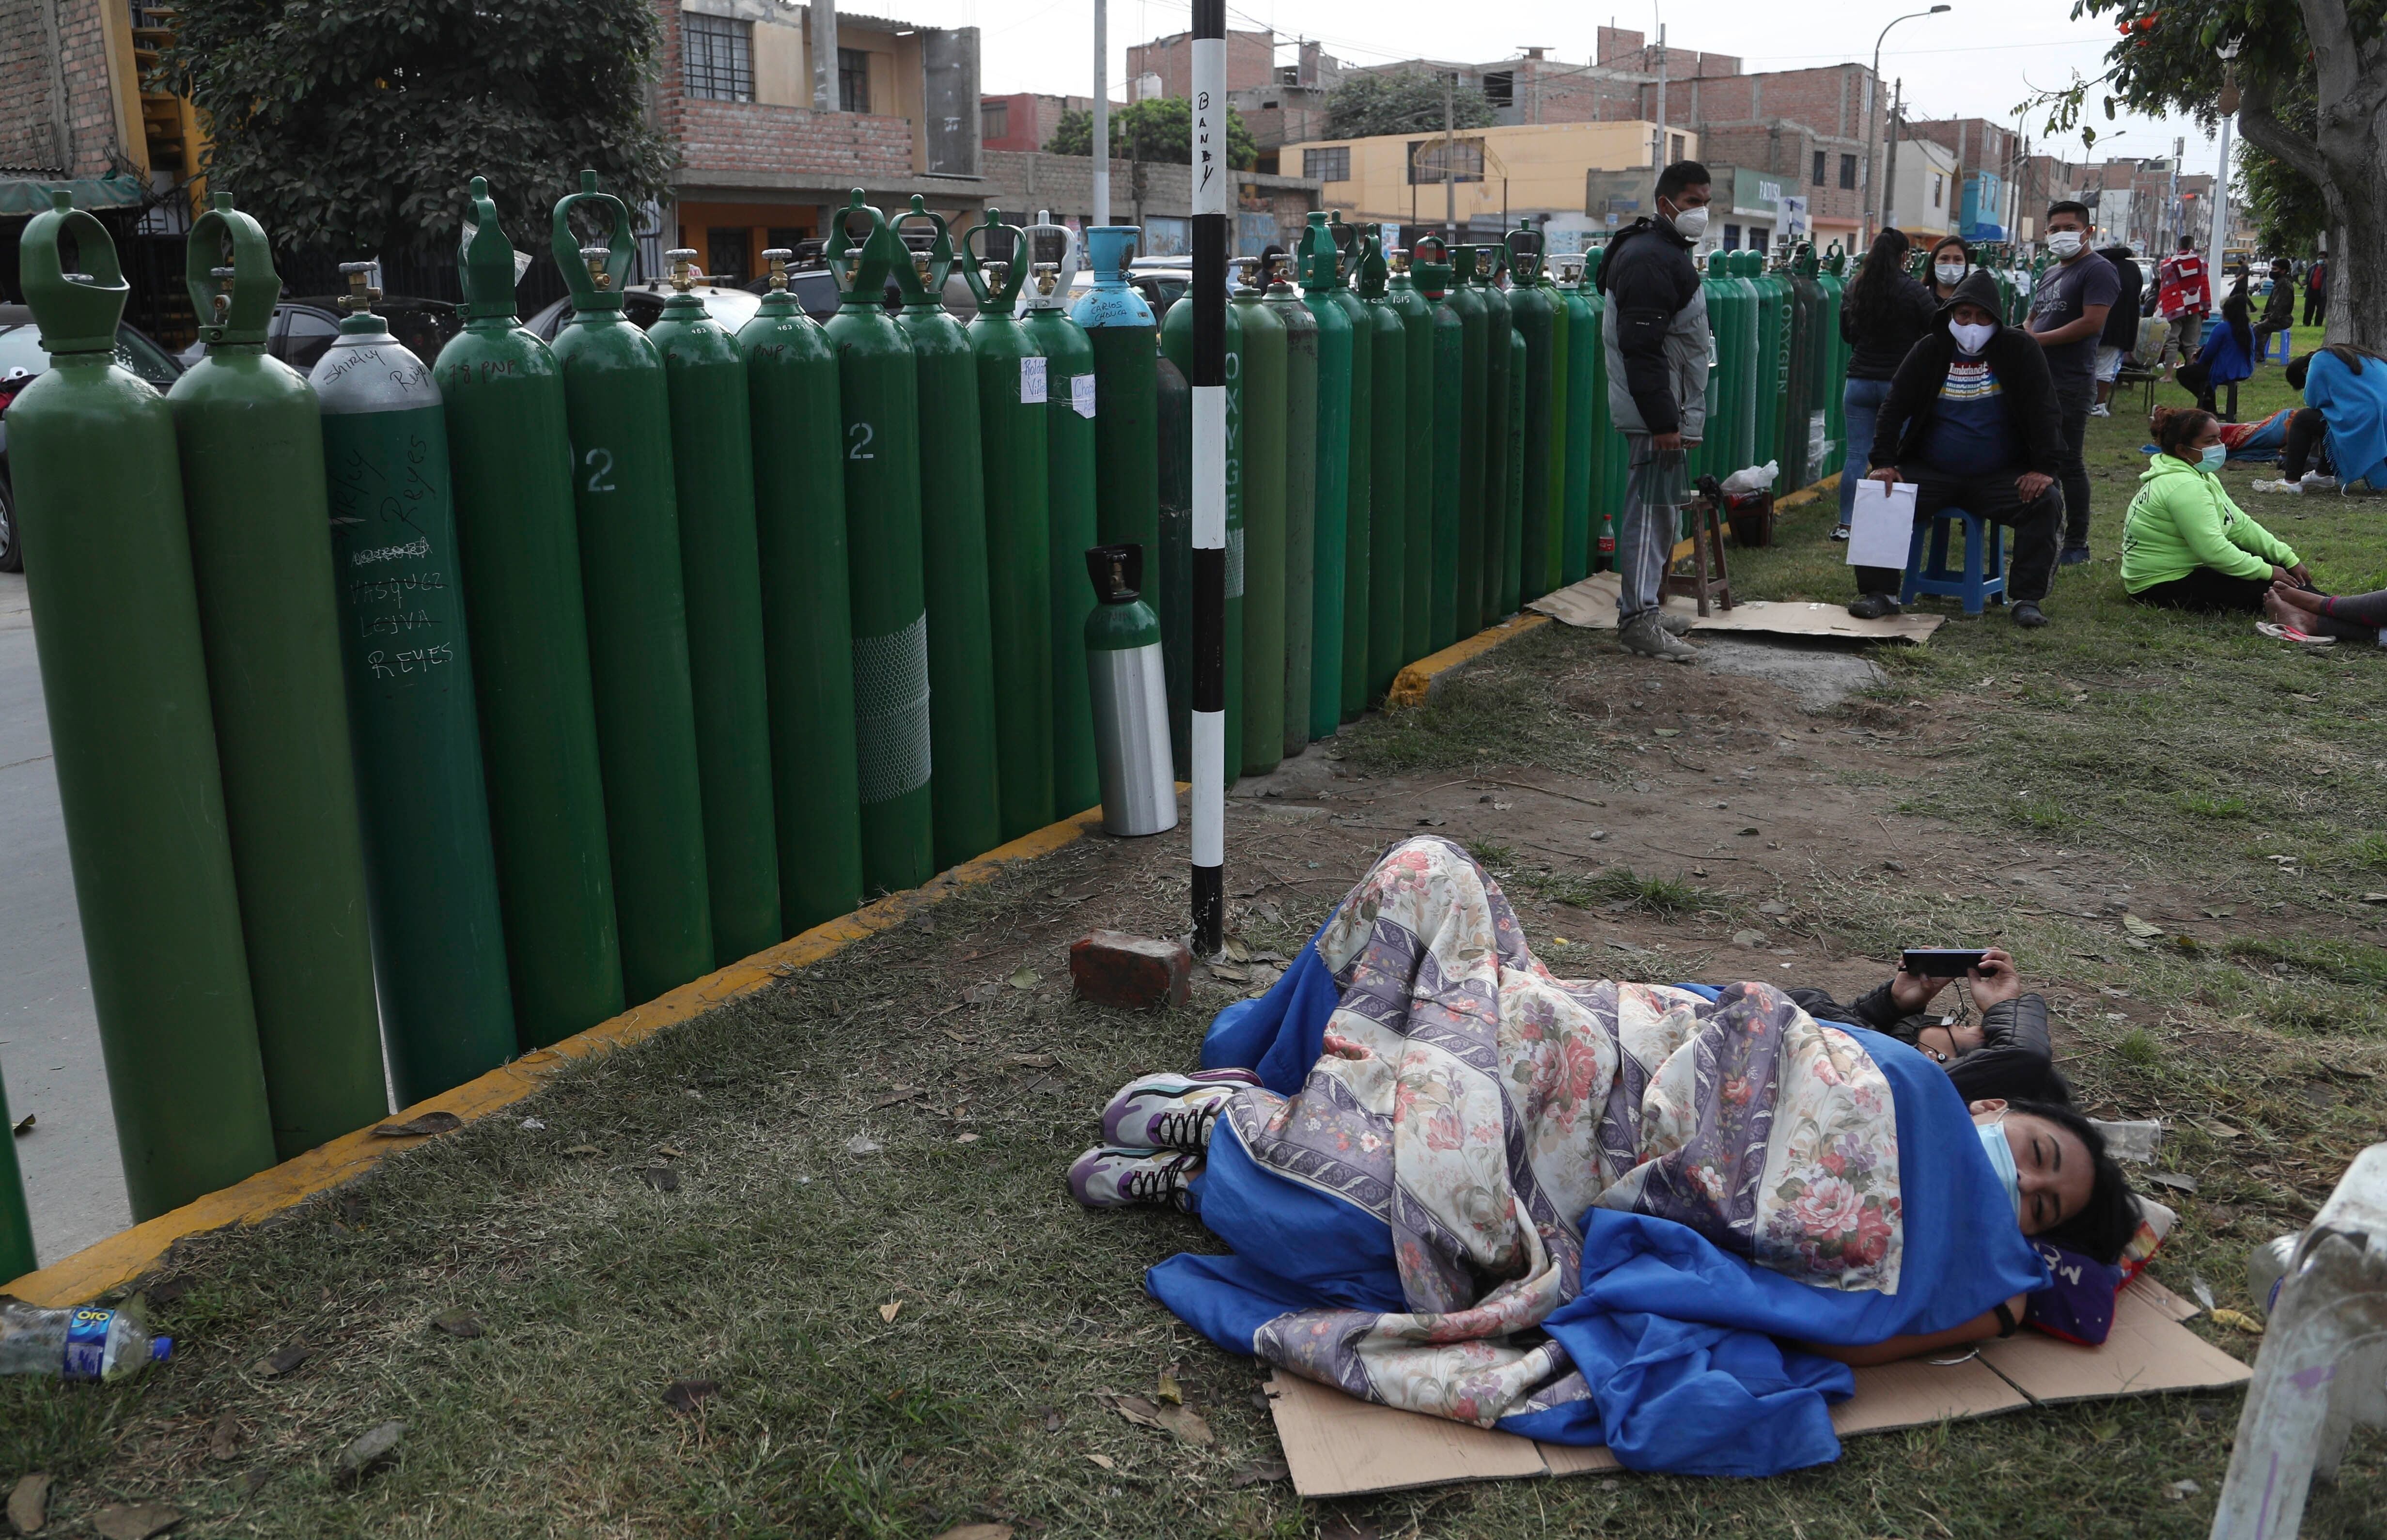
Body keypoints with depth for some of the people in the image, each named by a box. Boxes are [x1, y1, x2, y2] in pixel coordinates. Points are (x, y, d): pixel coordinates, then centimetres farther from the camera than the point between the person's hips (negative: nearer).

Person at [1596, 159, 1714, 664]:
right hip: (1655, 412, -11)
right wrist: (1662, 421, -25)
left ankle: (1640, 605, 24)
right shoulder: (1649, 258, -16)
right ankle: (1638, 618, -6)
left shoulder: (1670, 253, 19)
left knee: (1657, 508, 15)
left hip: (1666, 409, 11)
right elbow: (1640, 347, -23)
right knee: (1651, 509, -9)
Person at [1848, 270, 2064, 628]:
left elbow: (2043, 411, -4)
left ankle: (2026, 599, -17)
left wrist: (2044, 468, -16)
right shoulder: (1931, 350, 4)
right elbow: (1894, 407, 3)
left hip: (2000, 477, -1)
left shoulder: (2019, 351, 0)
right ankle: (1880, 592, -17)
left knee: (2045, 504, -26)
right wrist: (1882, 462, -10)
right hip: (1931, 473, 1)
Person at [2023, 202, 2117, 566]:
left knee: (2068, 463, -5)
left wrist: (2039, 340, -15)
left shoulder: (2098, 270, -7)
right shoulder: (2050, 274, 20)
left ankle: (2077, 544, 2)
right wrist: (2024, 336, 2)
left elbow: (2092, 322, -18)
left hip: (2070, 384, -9)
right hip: (2038, 379, 9)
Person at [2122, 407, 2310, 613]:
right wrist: (2267, 572, -19)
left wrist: (2289, 558, 1)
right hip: (2163, 585, -11)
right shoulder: (2184, 486, -23)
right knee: (2271, 590, -16)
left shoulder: (2198, 475, 10)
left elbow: (2240, 525, 8)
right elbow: (2213, 549, -28)